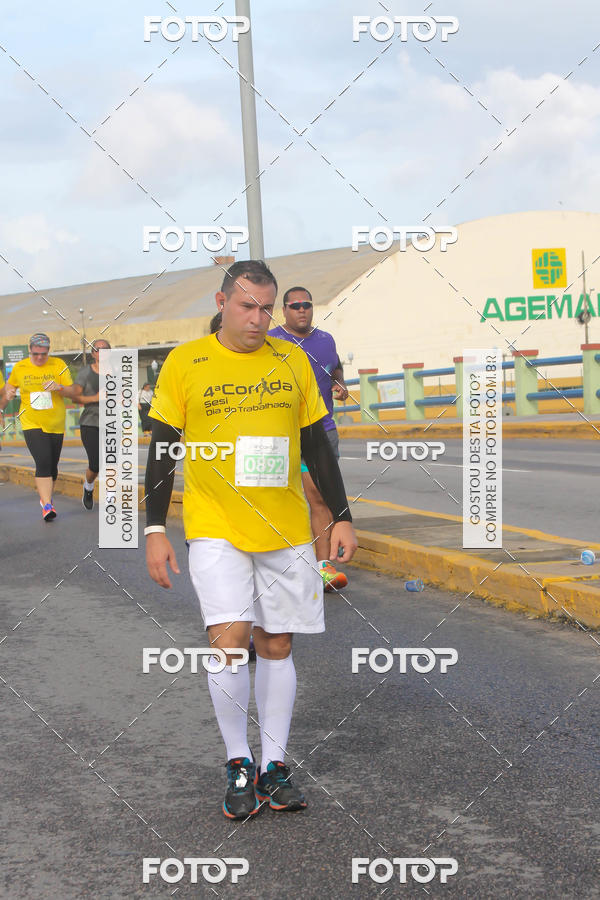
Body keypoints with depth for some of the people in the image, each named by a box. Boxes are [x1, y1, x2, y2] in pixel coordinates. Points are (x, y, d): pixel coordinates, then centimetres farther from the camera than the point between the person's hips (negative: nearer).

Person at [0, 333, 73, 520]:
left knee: (52, 466, 10)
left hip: (56, 425, 1)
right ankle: (47, 505, -21)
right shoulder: (19, 368, 2)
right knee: (43, 463, -18)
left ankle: (46, 497, 34)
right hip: (32, 424, -1)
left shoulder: (58, 365, -2)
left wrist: (59, 387, -23)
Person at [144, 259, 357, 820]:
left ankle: (273, 765, 18)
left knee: (276, 646, 6)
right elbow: (162, 448, 2)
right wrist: (154, 529, -3)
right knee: (229, 641, -14)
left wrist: (341, 516, 9)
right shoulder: (185, 363, -1)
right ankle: (237, 763, 5)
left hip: (286, 530, 3)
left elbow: (317, 445, 13)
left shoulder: (291, 361, 7)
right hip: (215, 530, -3)